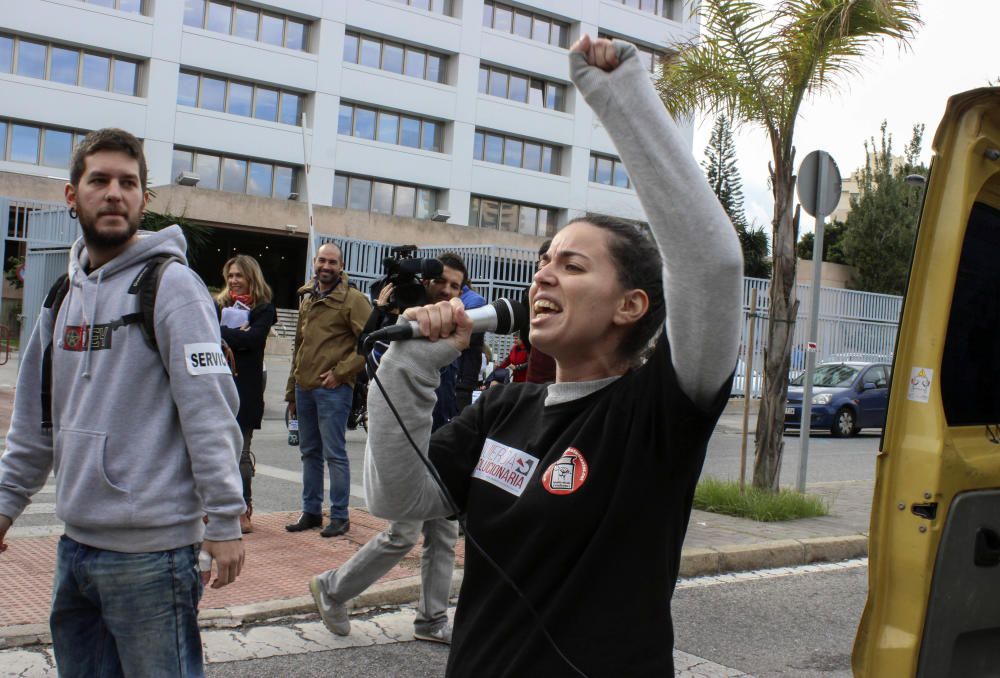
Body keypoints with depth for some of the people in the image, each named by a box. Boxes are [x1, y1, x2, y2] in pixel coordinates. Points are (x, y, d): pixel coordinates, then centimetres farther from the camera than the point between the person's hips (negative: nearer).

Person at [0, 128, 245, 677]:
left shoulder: (171, 285, -10)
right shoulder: (64, 293, 12)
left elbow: (210, 411, -15)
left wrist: (224, 522, -18)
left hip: (151, 549, -7)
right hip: (75, 542, 7)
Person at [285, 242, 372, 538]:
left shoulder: (353, 299, -7)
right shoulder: (307, 298, 15)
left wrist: (340, 372, -15)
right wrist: (292, 391, 19)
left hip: (333, 389, -7)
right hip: (305, 387, 7)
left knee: (334, 453, -3)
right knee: (309, 452, 14)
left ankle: (339, 516, 6)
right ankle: (311, 511, 24)